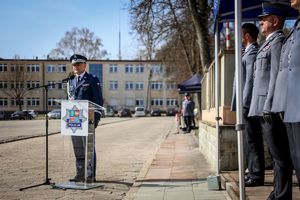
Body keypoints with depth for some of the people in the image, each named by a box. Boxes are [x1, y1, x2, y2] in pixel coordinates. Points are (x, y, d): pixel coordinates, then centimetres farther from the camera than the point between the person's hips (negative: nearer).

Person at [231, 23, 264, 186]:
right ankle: (253, 172, 20)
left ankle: (256, 175, 3)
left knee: (253, 140, -4)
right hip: (246, 104, 10)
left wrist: (245, 104, -21)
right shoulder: (248, 52, 18)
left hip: (249, 104, -10)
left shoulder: (252, 52, -12)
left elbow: (250, 79, -19)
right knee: (250, 140, 13)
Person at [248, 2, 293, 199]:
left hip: (271, 109, -10)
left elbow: (276, 75, -17)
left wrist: (268, 107, -20)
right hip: (264, 109, 10)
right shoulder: (268, 43, 21)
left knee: (281, 156, -5)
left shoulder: (277, 41, -8)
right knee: (278, 155, 14)